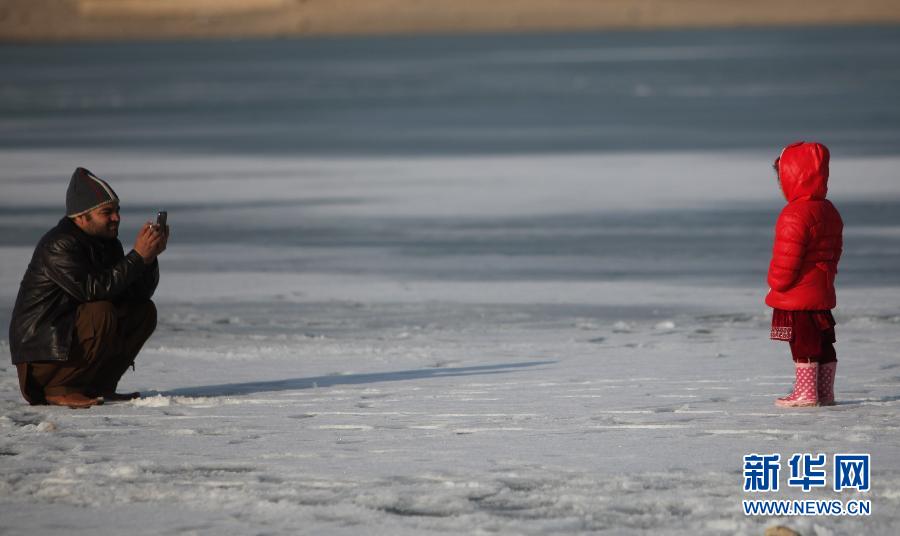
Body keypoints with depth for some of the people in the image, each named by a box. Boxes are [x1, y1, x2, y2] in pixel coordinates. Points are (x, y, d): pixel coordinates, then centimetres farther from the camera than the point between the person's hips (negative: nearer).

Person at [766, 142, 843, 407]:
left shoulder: (794, 215, -19)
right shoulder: (829, 211, 11)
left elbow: (786, 257, -20)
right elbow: (835, 251, 18)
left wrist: (776, 283, -8)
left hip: (797, 296, -9)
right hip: (823, 292, 9)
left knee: (803, 344, -4)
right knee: (823, 343, 12)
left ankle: (806, 393, -1)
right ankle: (825, 392, 18)